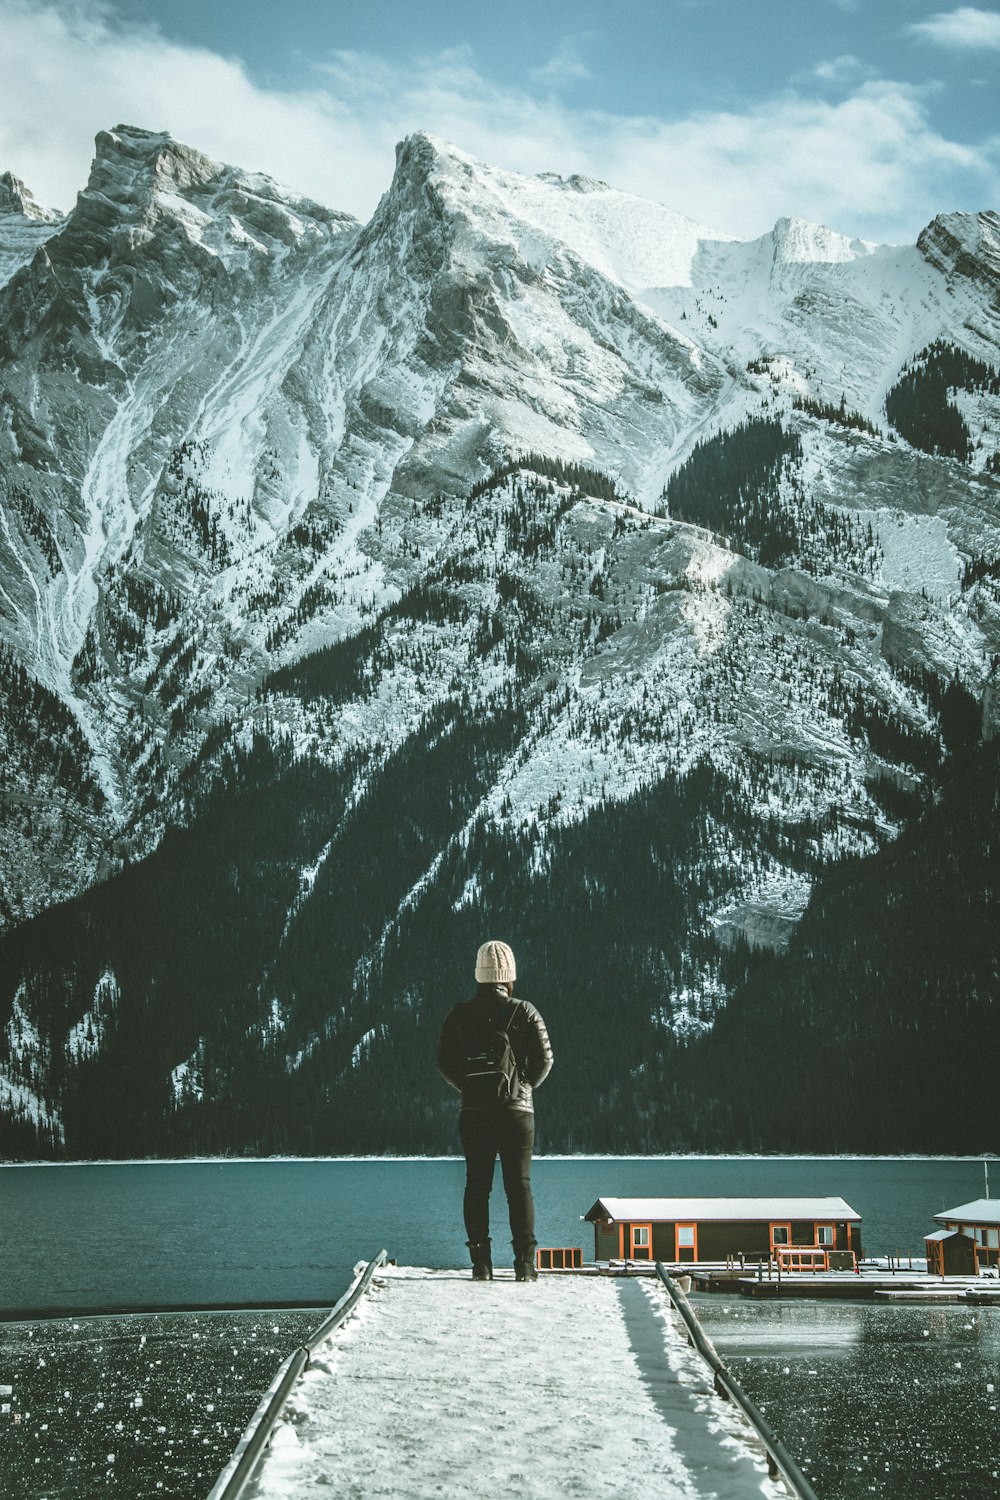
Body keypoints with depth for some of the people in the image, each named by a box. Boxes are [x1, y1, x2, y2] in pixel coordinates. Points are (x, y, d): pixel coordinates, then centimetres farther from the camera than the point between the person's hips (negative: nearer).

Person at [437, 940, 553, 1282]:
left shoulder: (459, 1015, 3)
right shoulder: (524, 1013, -3)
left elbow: (445, 1062, 2)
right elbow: (544, 1059, -4)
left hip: (474, 1112, 2)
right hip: (516, 1111, -1)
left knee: (477, 1186, 6)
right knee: (519, 1185, 3)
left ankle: (481, 1263, 3)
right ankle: (525, 1263, -1)